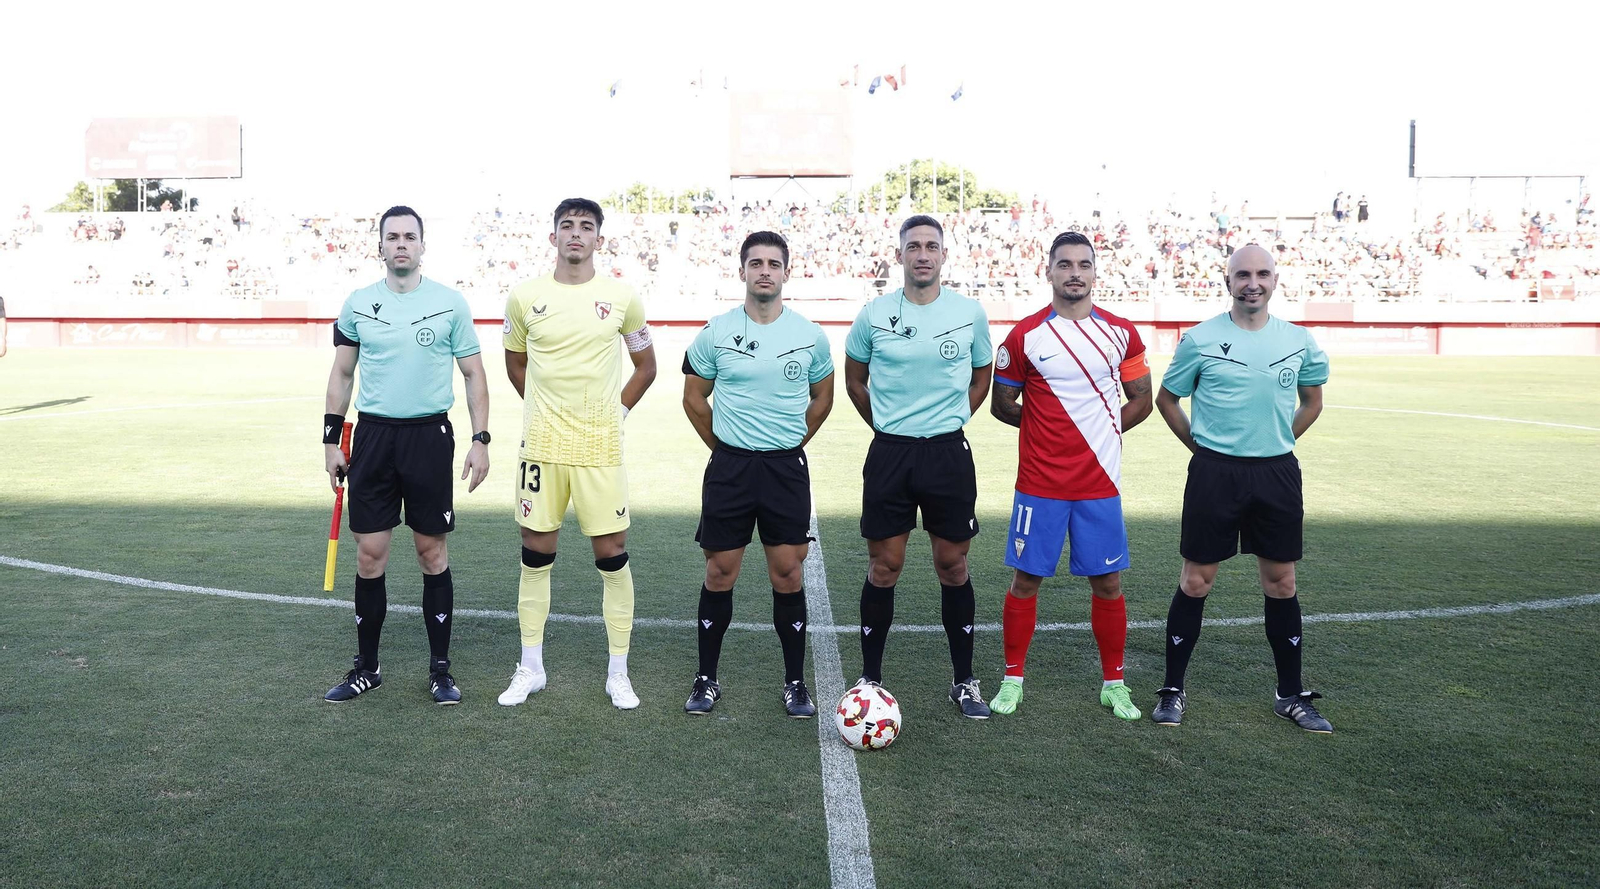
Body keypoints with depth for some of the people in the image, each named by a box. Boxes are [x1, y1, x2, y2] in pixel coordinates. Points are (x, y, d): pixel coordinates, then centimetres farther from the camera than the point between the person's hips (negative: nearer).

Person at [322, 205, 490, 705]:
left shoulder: (450, 304, 0)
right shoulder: (357, 304, 6)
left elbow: (473, 374, 3)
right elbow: (341, 374, 13)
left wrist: (481, 441, -4)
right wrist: (332, 440, 7)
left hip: (430, 435, -2)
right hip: (373, 435, 2)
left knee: (433, 552, 3)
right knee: (369, 554, 4)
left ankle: (440, 669, 14)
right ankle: (366, 668, 18)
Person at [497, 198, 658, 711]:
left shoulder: (622, 298, 0)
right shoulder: (524, 297, 2)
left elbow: (646, 366, 12)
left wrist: (618, 410, 4)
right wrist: (543, 409, 9)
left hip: (601, 444, -1)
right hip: (542, 443, 1)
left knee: (613, 556, 1)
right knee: (536, 553, 8)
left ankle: (618, 674, 13)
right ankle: (531, 668, 22)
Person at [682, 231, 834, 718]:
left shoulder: (810, 336, 1)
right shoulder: (716, 332, 0)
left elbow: (822, 398, 15)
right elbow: (694, 397, 10)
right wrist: (725, 445, 10)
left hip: (786, 468, 0)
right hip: (729, 467, 0)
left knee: (788, 573, 2)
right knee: (720, 573, 5)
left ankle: (795, 683, 15)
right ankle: (706, 679, 18)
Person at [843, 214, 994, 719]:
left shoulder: (970, 314, 0)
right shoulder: (874, 315, 0)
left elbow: (982, 378, 15)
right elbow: (854, 380, 14)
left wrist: (951, 421, 8)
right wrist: (886, 425, 11)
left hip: (948, 454, 0)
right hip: (889, 452, 0)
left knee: (953, 567, 6)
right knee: (883, 568, 4)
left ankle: (964, 681, 19)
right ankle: (870, 678, 17)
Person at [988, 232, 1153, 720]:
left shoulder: (1121, 333, 3)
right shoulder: (1025, 335, -3)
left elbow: (1140, 401, 11)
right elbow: (1001, 404, 5)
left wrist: (1101, 432, 5)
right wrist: (1044, 424, 5)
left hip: (1100, 483, 2)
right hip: (1040, 483, -2)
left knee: (1108, 583, 7)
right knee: (1026, 579, 5)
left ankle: (1113, 684, 22)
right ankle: (1012, 679, 19)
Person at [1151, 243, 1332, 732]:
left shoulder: (1298, 341, 5)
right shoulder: (1199, 339, -4)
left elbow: (1312, 401, 20)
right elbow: (1167, 399, 7)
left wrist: (1277, 444, 12)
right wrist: (1200, 445, 2)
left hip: (1277, 473, 3)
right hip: (1215, 471, -3)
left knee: (1281, 583, 9)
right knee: (1196, 580, 2)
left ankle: (1291, 695, 22)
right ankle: (1173, 690, 13)